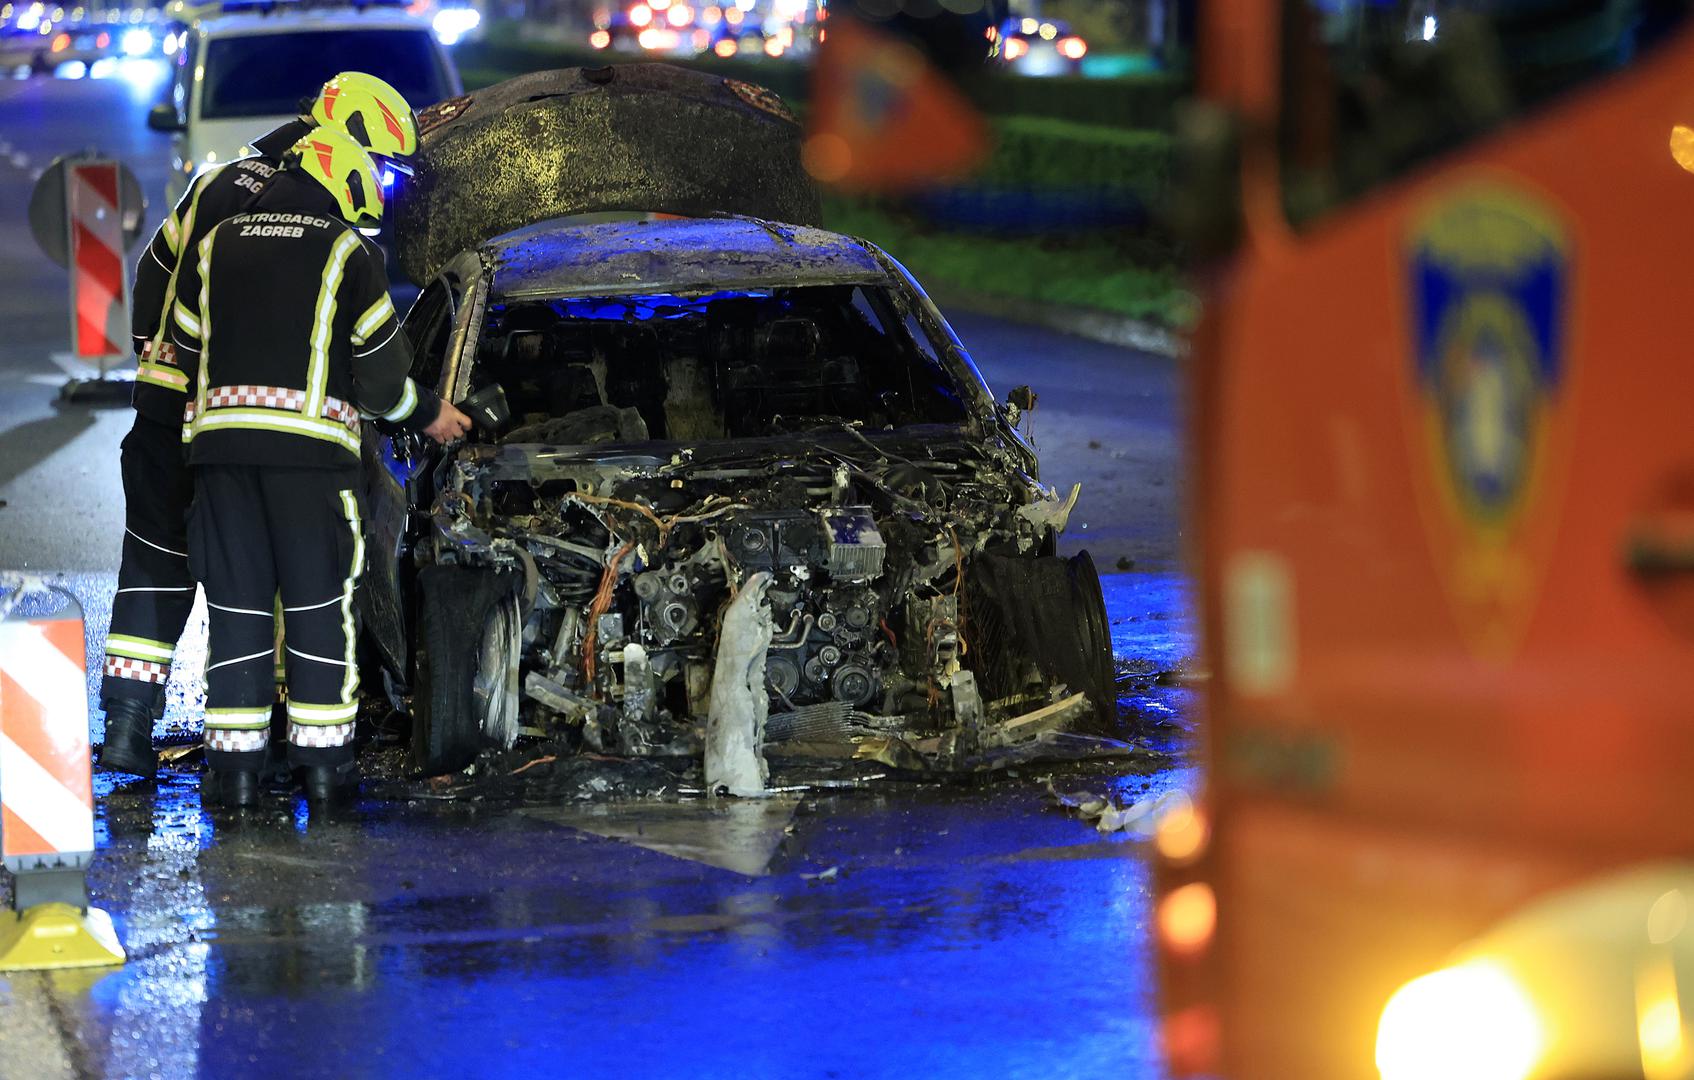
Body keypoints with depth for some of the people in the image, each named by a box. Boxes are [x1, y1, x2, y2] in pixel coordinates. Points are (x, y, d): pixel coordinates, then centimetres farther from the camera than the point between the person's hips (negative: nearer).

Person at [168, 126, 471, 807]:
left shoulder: (213, 249, 16)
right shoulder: (347, 251, 3)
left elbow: (188, 351, 18)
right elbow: (380, 370, 2)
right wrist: (426, 414, 18)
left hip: (220, 443, 3)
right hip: (311, 445, -3)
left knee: (236, 602, 6)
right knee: (319, 602, 4)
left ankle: (233, 761, 4)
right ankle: (322, 759, 4)